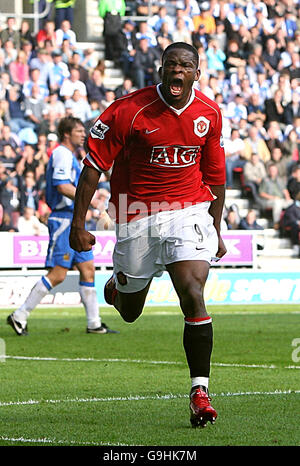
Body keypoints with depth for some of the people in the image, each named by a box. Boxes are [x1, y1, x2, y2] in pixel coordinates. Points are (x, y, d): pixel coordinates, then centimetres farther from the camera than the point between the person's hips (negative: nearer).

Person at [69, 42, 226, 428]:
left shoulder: (209, 114, 0)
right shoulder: (128, 111, -12)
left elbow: (215, 175, 12)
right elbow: (93, 167, -7)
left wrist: (216, 230, 15)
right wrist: (78, 224, -9)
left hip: (189, 211, 1)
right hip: (137, 216, -1)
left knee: (193, 295, -18)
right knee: (130, 312, 13)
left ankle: (200, 392, -13)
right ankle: (119, 283, 53)